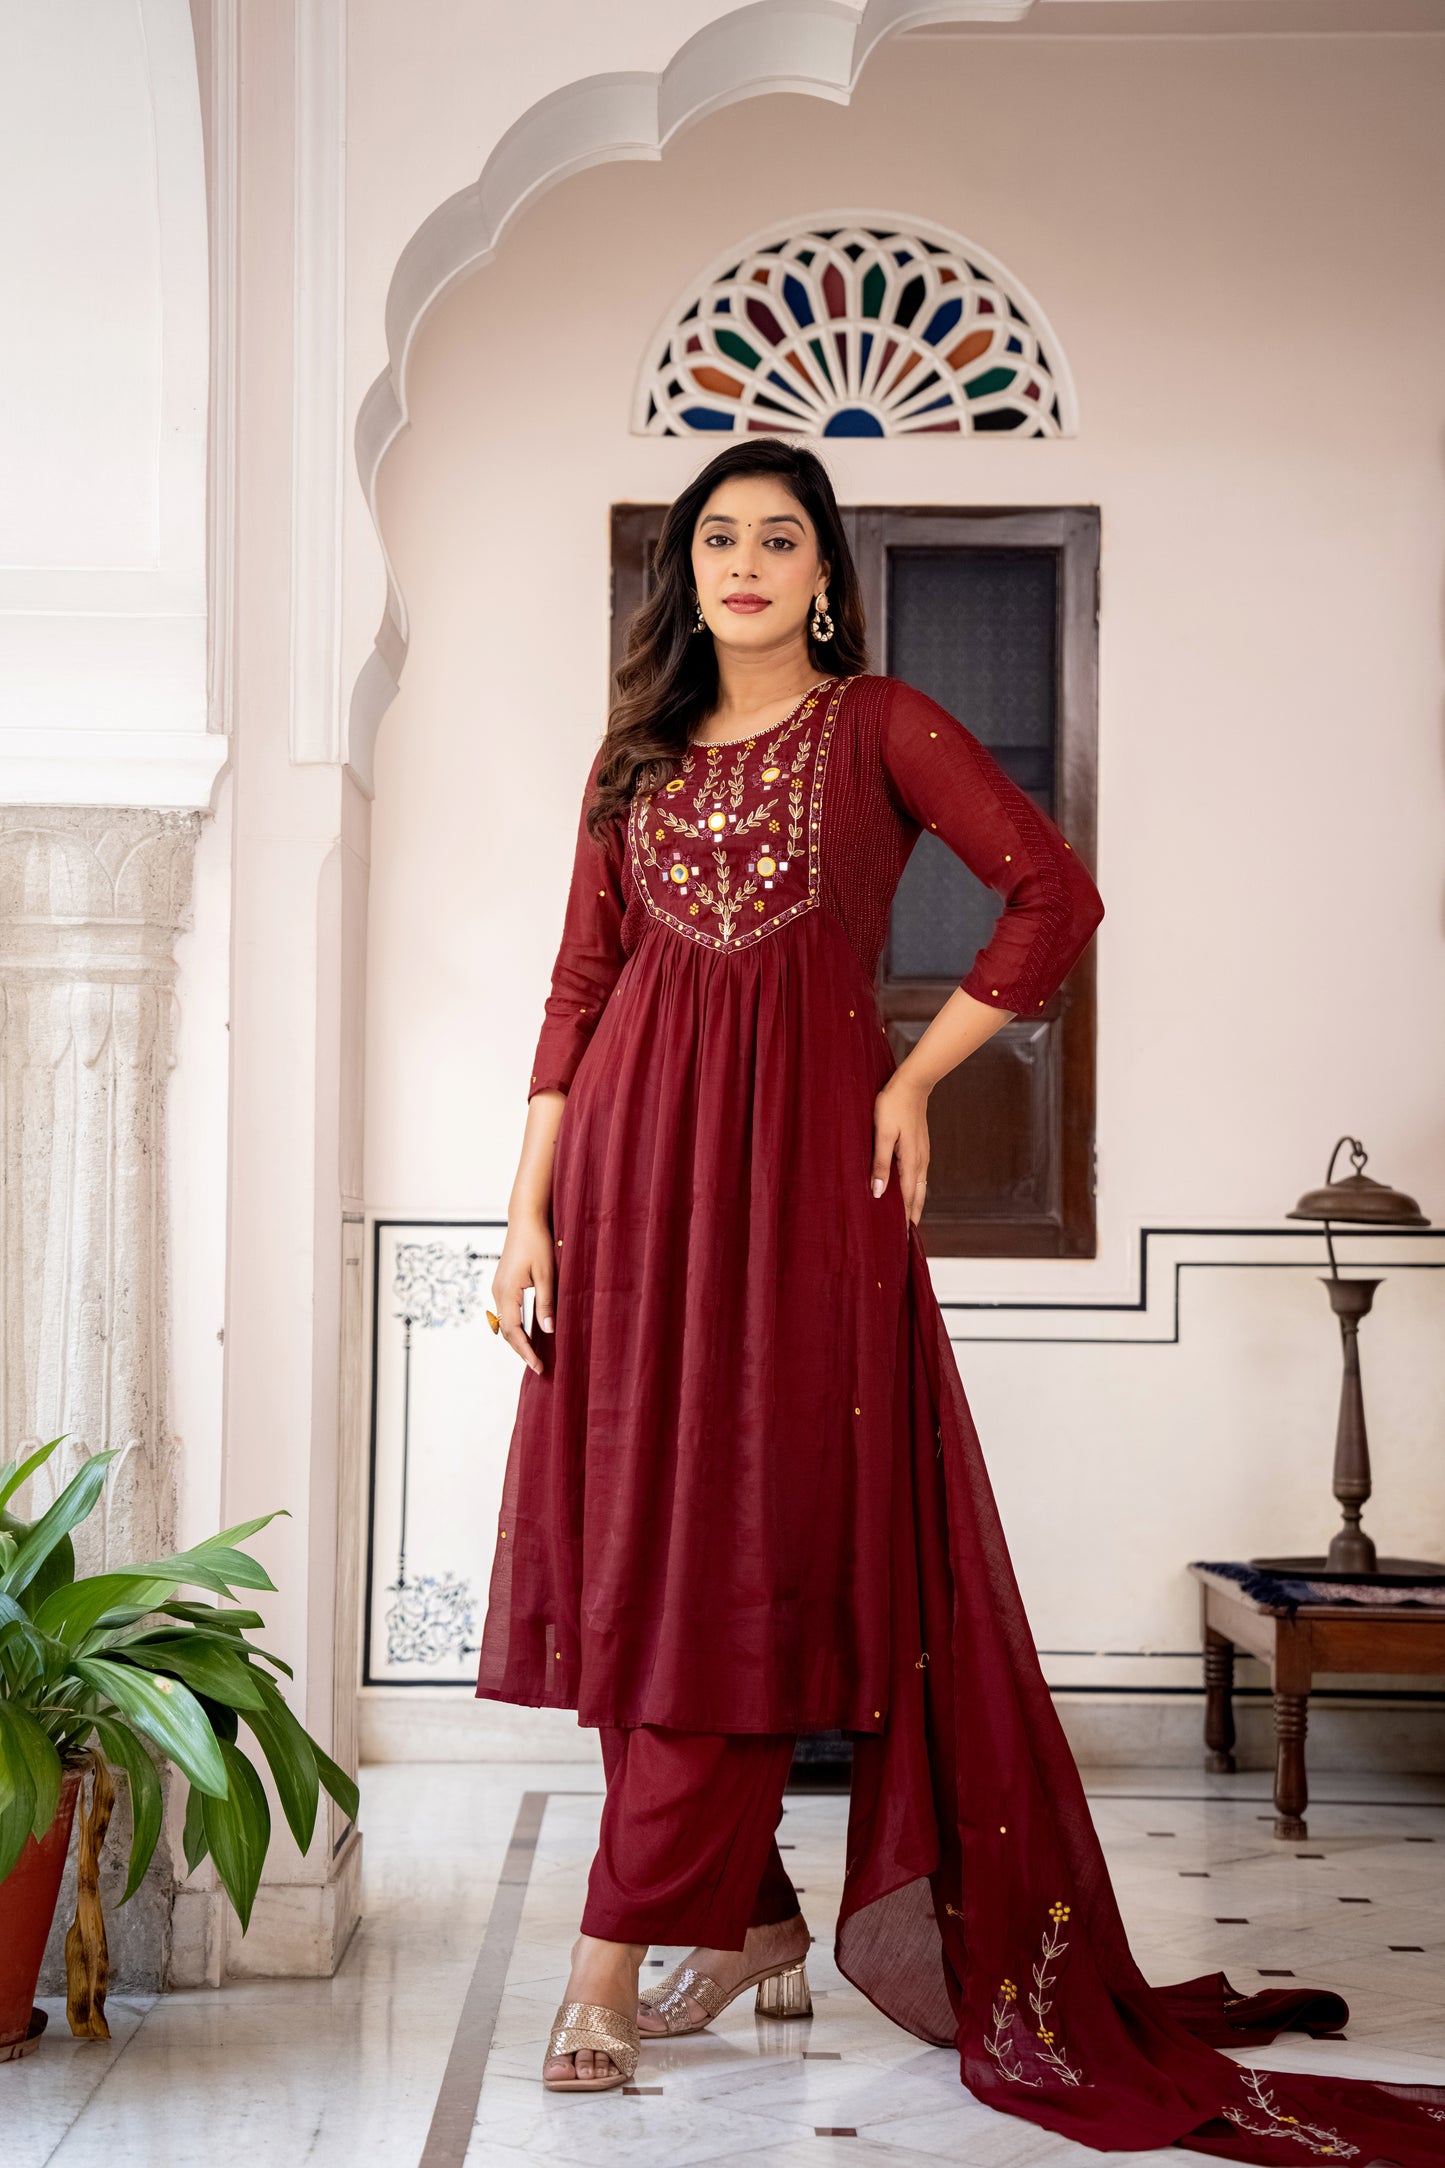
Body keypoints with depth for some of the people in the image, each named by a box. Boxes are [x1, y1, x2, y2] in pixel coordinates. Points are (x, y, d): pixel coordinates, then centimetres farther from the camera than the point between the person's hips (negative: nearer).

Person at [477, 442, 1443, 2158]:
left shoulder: (878, 726, 6)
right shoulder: (637, 753, 16)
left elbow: (1054, 892, -2)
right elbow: (577, 989, 10)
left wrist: (914, 1080, -5)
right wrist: (529, 1212, 3)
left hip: (800, 1171, -4)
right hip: (635, 1165, 4)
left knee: (747, 1554, -6)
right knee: (634, 1546, 2)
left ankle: (620, 1953, -3)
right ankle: (751, 1924, 15)